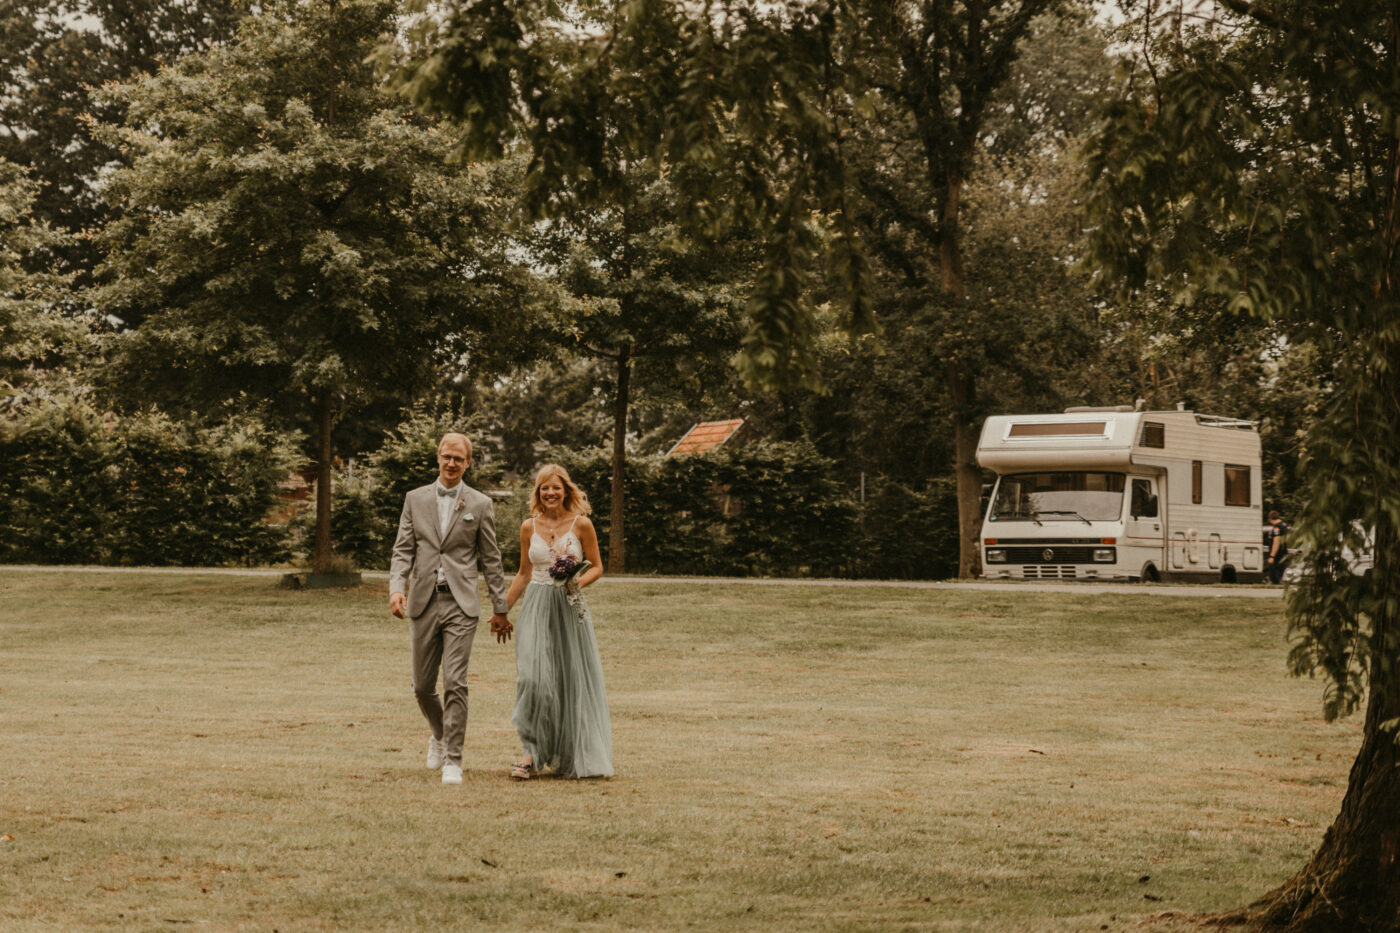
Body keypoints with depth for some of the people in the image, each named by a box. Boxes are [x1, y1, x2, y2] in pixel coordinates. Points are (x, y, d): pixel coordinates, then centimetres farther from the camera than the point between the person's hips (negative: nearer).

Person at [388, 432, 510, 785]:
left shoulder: (480, 504, 5)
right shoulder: (415, 499, 9)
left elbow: (490, 558, 8)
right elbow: (403, 550, 6)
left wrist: (500, 608, 8)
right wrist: (397, 588, -11)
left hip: (461, 603, -2)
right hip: (423, 602, 2)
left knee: (455, 683, -11)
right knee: (423, 685, 8)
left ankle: (453, 761, -6)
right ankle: (440, 734, 37)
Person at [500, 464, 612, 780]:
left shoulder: (581, 524, -2)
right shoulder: (529, 527, 6)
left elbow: (597, 566, 5)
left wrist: (579, 582, -16)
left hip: (569, 608, -1)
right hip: (536, 608, 1)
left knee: (571, 680, 2)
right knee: (533, 677, -12)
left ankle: (571, 756, 16)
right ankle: (531, 752, -6)